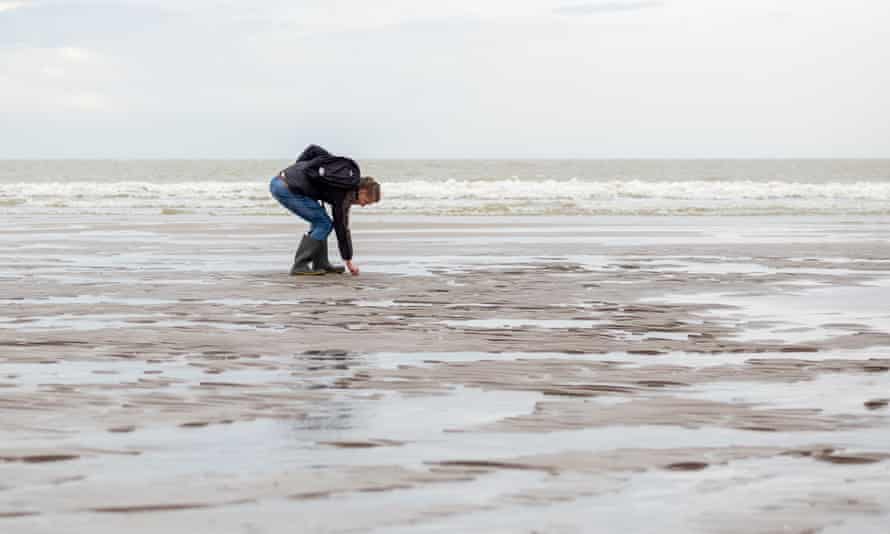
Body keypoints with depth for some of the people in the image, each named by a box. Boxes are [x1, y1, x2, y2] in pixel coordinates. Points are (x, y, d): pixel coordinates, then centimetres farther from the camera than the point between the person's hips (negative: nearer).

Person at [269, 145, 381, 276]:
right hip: (287, 188, -9)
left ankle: (321, 264, 19)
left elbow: (313, 149, 18)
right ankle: (300, 266, -6)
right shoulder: (344, 194, -8)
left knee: (320, 220, 17)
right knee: (324, 224, -5)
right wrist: (348, 260, 6)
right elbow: (342, 228, -2)